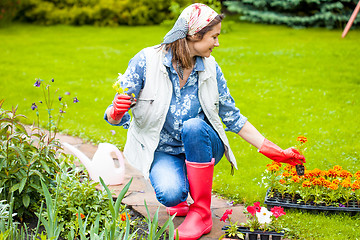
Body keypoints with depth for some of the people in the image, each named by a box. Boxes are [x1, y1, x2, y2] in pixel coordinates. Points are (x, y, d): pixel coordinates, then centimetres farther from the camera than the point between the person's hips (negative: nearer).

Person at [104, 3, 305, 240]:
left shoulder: (210, 68, -4)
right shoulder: (146, 61, -15)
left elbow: (233, 117, 3)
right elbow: (116, 116, -11)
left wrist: (276, 152, 2)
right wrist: (116, 112, -38)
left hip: (202, 148, 3)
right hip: (163, 152, -3)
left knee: (193, 126, -34)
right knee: (171, 194, -35)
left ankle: (202, 213, -21)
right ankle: (179, 196, 6)